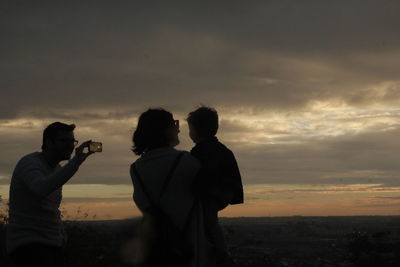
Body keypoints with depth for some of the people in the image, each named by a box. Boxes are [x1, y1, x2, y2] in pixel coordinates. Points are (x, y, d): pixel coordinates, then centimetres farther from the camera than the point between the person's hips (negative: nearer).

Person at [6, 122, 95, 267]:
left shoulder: (57, 168, 16)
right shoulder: (29, 163, -10)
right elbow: (42, 189, -32)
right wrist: (76, 161, -31)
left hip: (53, 245, 8)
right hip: (26, 243, -8)